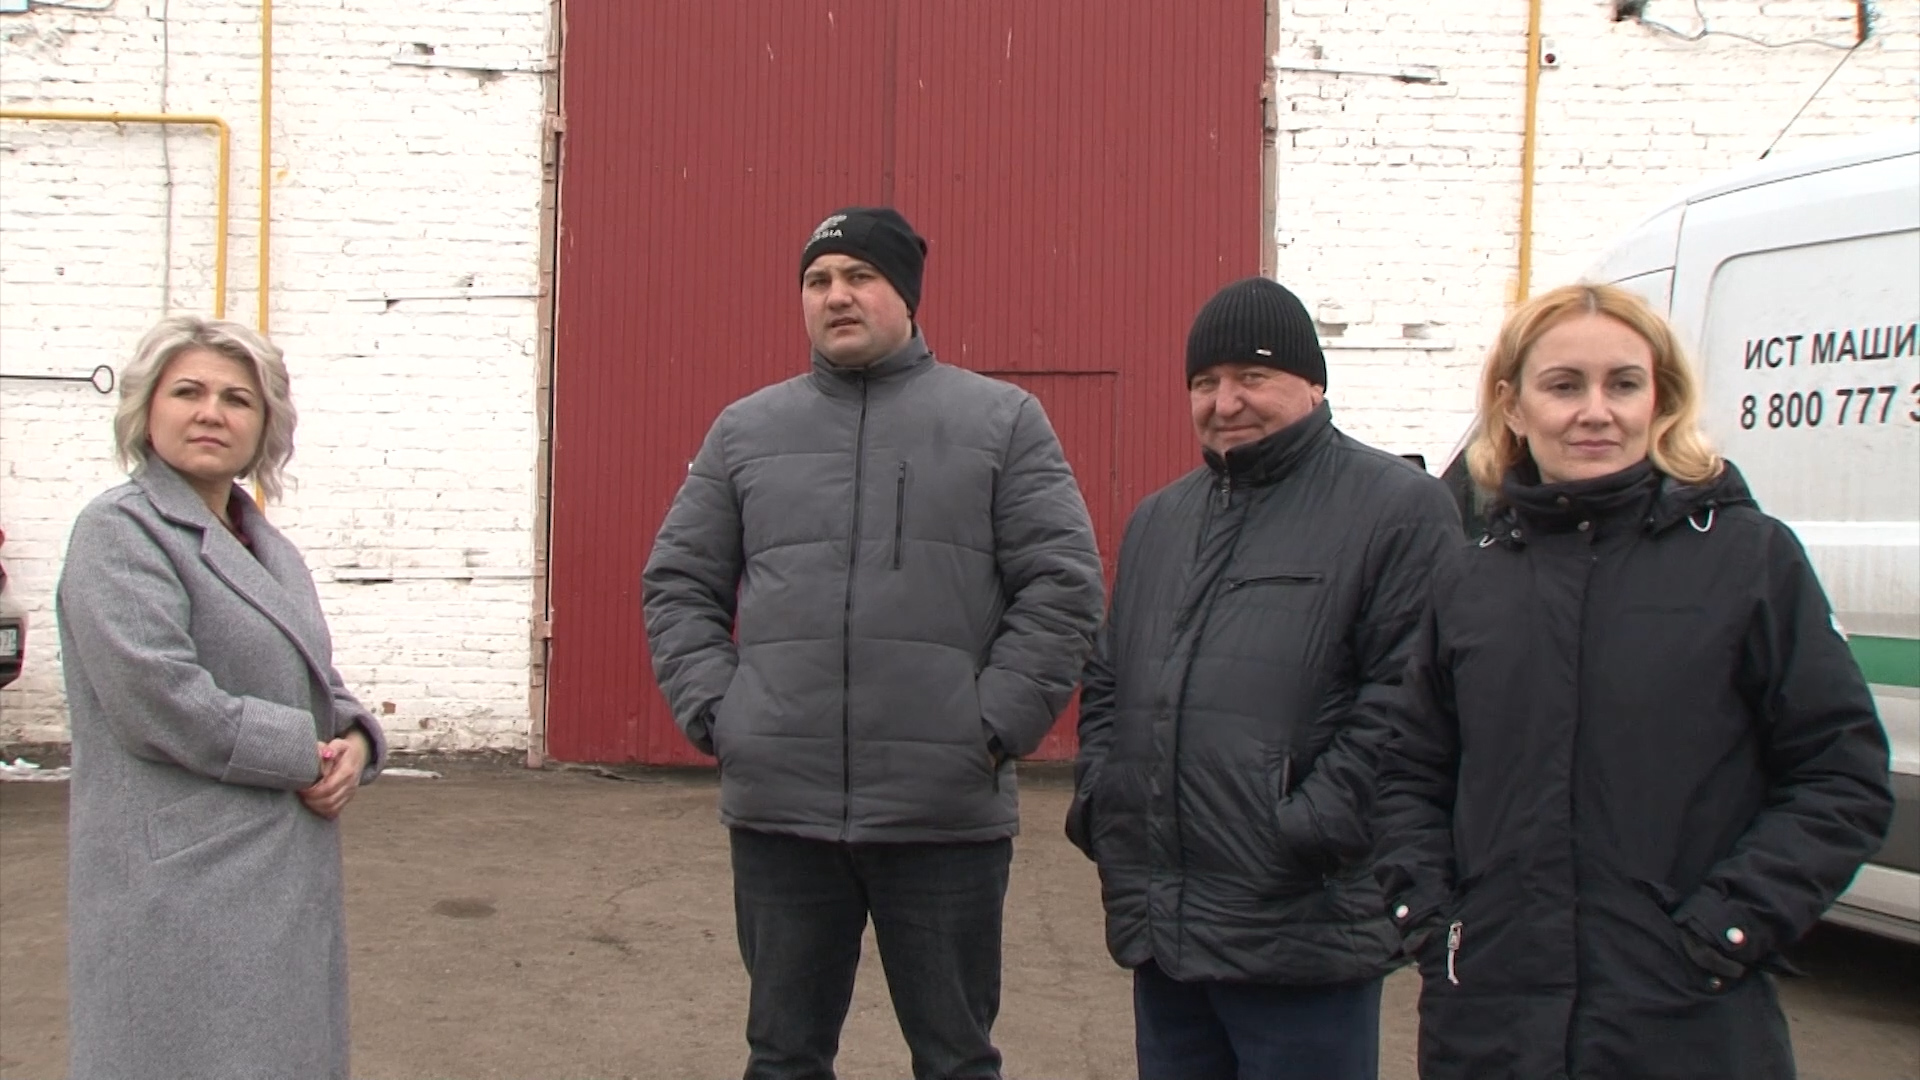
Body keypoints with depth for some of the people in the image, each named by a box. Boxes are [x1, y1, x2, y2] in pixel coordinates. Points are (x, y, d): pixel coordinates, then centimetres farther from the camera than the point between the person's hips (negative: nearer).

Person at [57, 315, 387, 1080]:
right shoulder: (119, 532, -8)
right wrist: (306, 752, -13)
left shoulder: (269, 549, 17)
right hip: (184, 886, -8)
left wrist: (354, 741, -3)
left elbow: (313, 681, 20)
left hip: (288, 875, 8)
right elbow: (158, 697, -20)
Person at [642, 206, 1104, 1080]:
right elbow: (679, 583, 13)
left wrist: (997, 726, -8)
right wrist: (712, 710, 0)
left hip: (947, 811, -2)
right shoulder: (745, 430, 11)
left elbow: (1063, 585, -2)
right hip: (777, 807, 3)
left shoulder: (1002, 421, 3)